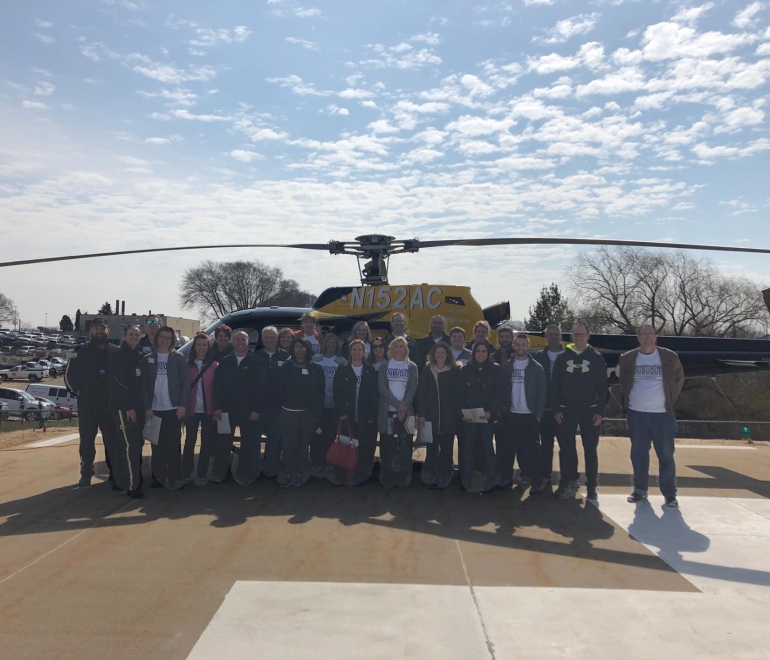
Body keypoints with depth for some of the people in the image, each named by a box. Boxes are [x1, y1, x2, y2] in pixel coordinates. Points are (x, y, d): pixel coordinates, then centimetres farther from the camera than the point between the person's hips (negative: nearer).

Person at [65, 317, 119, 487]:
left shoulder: (116, 352, 2)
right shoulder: (81, 351, 2)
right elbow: (69, 374, 6)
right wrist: (78, 390, -3)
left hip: (110, 405, 0)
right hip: (87, 405, 0)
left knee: (112, 440, 5)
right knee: (87, 441, 7)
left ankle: (114, 472, 15)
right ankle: (86, 474, 17)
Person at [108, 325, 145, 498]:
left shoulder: (139, 356, 13)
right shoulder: (118, 356, -7)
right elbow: (117, 383, -15)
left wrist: (143, 406, 10)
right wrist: (128, 406, -18)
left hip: (137, 406, 8)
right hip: (122, 406, -8)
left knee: (137, 443, 8)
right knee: (129, 445, -10)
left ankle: (122, 480, 19)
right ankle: (132, 485, -7)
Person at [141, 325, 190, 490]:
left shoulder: (178, 358, 2)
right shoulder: (148, 359, 7)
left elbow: (186, 381, -2)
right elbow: (144, 384, 4)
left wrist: (182, 405, -10)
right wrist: (147, 407, -5)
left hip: (173, 408, -2)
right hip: (155, 409, 2)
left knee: (173, 444, 1)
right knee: (157, 445, 6)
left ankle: (175, 478, 5)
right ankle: (159, 476, 14)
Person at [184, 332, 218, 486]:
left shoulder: (214, 365, 0)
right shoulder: (187, 364, 3)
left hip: (208, 409, -1)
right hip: (192, 409, 1)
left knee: (207, 442, 5)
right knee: (189, 441, 8)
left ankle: (202, 474, 17)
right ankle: (186, 473, 19)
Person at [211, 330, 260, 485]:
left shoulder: (255, 362, -2)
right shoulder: (224, 362, 7)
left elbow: (259, 387, -6)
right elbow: (217, 385, 3)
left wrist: (256, 409, -12)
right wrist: (217, 407, -5)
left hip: (248, 410, -2)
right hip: (227, 409, 2)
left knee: (248, 443, 7)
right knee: (223, 443, 6)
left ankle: (244, 475, 19)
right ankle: (219, 473, 18)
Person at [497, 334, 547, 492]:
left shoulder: (536, 368, -1)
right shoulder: (506, 367, 6)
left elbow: (542, 392, -2)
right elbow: (501, 389, 7)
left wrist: (538, 414, -8)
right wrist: (500, 409, -3)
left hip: (529, 415, -3)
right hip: (510, 414, 3)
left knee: (530, 449, -1)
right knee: (507, 447, 6)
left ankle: (534, 480, 5)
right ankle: (505, 477, 16)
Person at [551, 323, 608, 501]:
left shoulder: (596, 358, 3)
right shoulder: (562, 358, 6)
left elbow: (602, 387, 1)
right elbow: (555, 385, 4)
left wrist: (600, 411, -6)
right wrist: (555, 409, -3)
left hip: (590, 410, -1)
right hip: (566, 410, 1)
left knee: (590, 450, 4)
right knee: (566, 449, 4)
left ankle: (592, 486, 12)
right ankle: (567, 484, 11)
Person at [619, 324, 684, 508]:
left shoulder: (670, 357, -1)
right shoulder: (628, 358, 2)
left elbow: (680, 379, 11)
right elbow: (623, 382, 16)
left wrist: (672, 399, 4)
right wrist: (627, 400, 8)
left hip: (662, 414, -1)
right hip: (636, 413, 2)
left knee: (666, 455, 1)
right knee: (638, 454, 7)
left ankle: (670, 494, 10)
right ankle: (640, 490, 19)